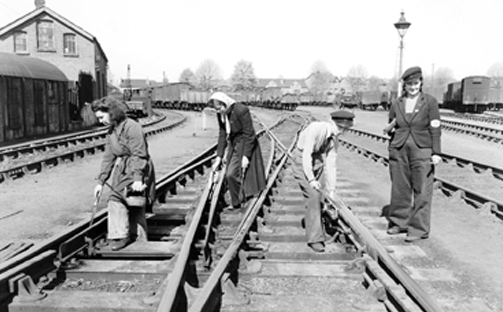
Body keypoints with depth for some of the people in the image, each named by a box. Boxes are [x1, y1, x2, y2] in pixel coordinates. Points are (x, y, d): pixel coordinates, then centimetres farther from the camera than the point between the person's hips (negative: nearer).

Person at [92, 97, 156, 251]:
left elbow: (139, 155, -19)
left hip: (137, 170, -8)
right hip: (121, 171, 8)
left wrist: (138, 179, -24)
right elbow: (108, 157, 14)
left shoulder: (132, 127, -14)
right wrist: (101, 182, 10)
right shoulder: (111, 132, 12)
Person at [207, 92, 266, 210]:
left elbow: (249, 135, -21)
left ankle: (237, 202, 9)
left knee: (231, 174, -11)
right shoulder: (221, 114, -2)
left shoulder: (241, 110, -24)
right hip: (234, 145, 7)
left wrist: (246, 156, -23)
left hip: (245, 145, -7)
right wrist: (219, 156, 0)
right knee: (231, 175, 11)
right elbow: (222, 135, 4)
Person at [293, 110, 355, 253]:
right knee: (314, 195, -15)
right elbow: (307, 154, -26)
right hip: (302, 162, -7)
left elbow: (330, 164, -3)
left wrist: (331, 190, -4)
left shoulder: (334, 139, -6)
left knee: (316, 196, 1)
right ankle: (315, 238, -8)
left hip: (318, 161, 7)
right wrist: (311, 179, -24)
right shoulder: (316, 128, -27)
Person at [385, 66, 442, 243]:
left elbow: (435, 129, -3)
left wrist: (436, 153, -8)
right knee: (399, 189, 9)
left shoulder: (429, 102, 0)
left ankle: (419, 229, 6)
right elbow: (390, 129, 18)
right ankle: (399, 222, 23)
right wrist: (390, 129, -5)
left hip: (422, 151, -3)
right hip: (399, 150, 3)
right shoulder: (397, 104, 9)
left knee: (421, 191, -1)